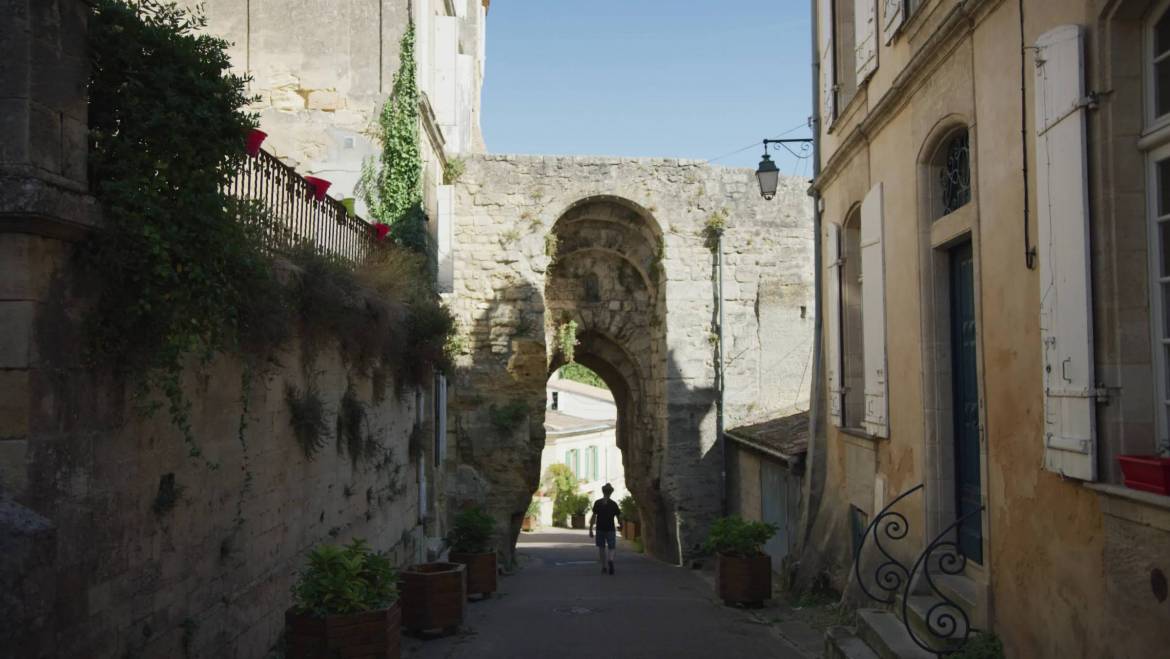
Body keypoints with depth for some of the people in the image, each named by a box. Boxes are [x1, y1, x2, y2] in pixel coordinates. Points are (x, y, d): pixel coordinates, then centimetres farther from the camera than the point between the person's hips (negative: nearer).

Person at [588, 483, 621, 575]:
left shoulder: (597, 503, -3)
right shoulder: (613, 504, -2)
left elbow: (594, 516, -7)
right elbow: (618, 517, -1)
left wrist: (590, 529, -4)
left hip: (600, 529, 1)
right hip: (610, 529, -1)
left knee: (601, 548, 12)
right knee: (611, 548, 5)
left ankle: (603, 567, 14)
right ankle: (610, 560, -25)